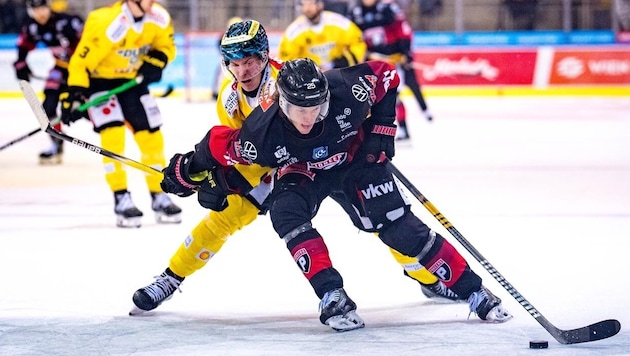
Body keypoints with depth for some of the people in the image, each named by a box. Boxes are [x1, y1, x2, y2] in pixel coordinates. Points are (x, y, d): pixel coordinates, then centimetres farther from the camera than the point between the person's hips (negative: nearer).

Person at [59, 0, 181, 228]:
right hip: (98, 80, -6)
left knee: (152, 136, 2)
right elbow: (81, 62, -27)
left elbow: (166, 47, 5)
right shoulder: (106, 23, -33)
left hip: (131, 80, 6)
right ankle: (122, 200, -13)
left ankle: (159, 197, 14)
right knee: (113, 135, -19)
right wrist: (74, 96, -33)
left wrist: (154, 63, -15)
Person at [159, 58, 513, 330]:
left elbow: (386, 75, -16)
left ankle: (474, 291, 2)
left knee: (400, 227, -8)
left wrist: (382, 129, -14)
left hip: (355, 159, 0)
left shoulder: (346, 90, -36)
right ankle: (333, 297, -27)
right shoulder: (262, 132, -36)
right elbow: (220, 146, -18)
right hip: (301, 172, 0)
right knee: (286, 211, -31)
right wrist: (186, 171, -7)